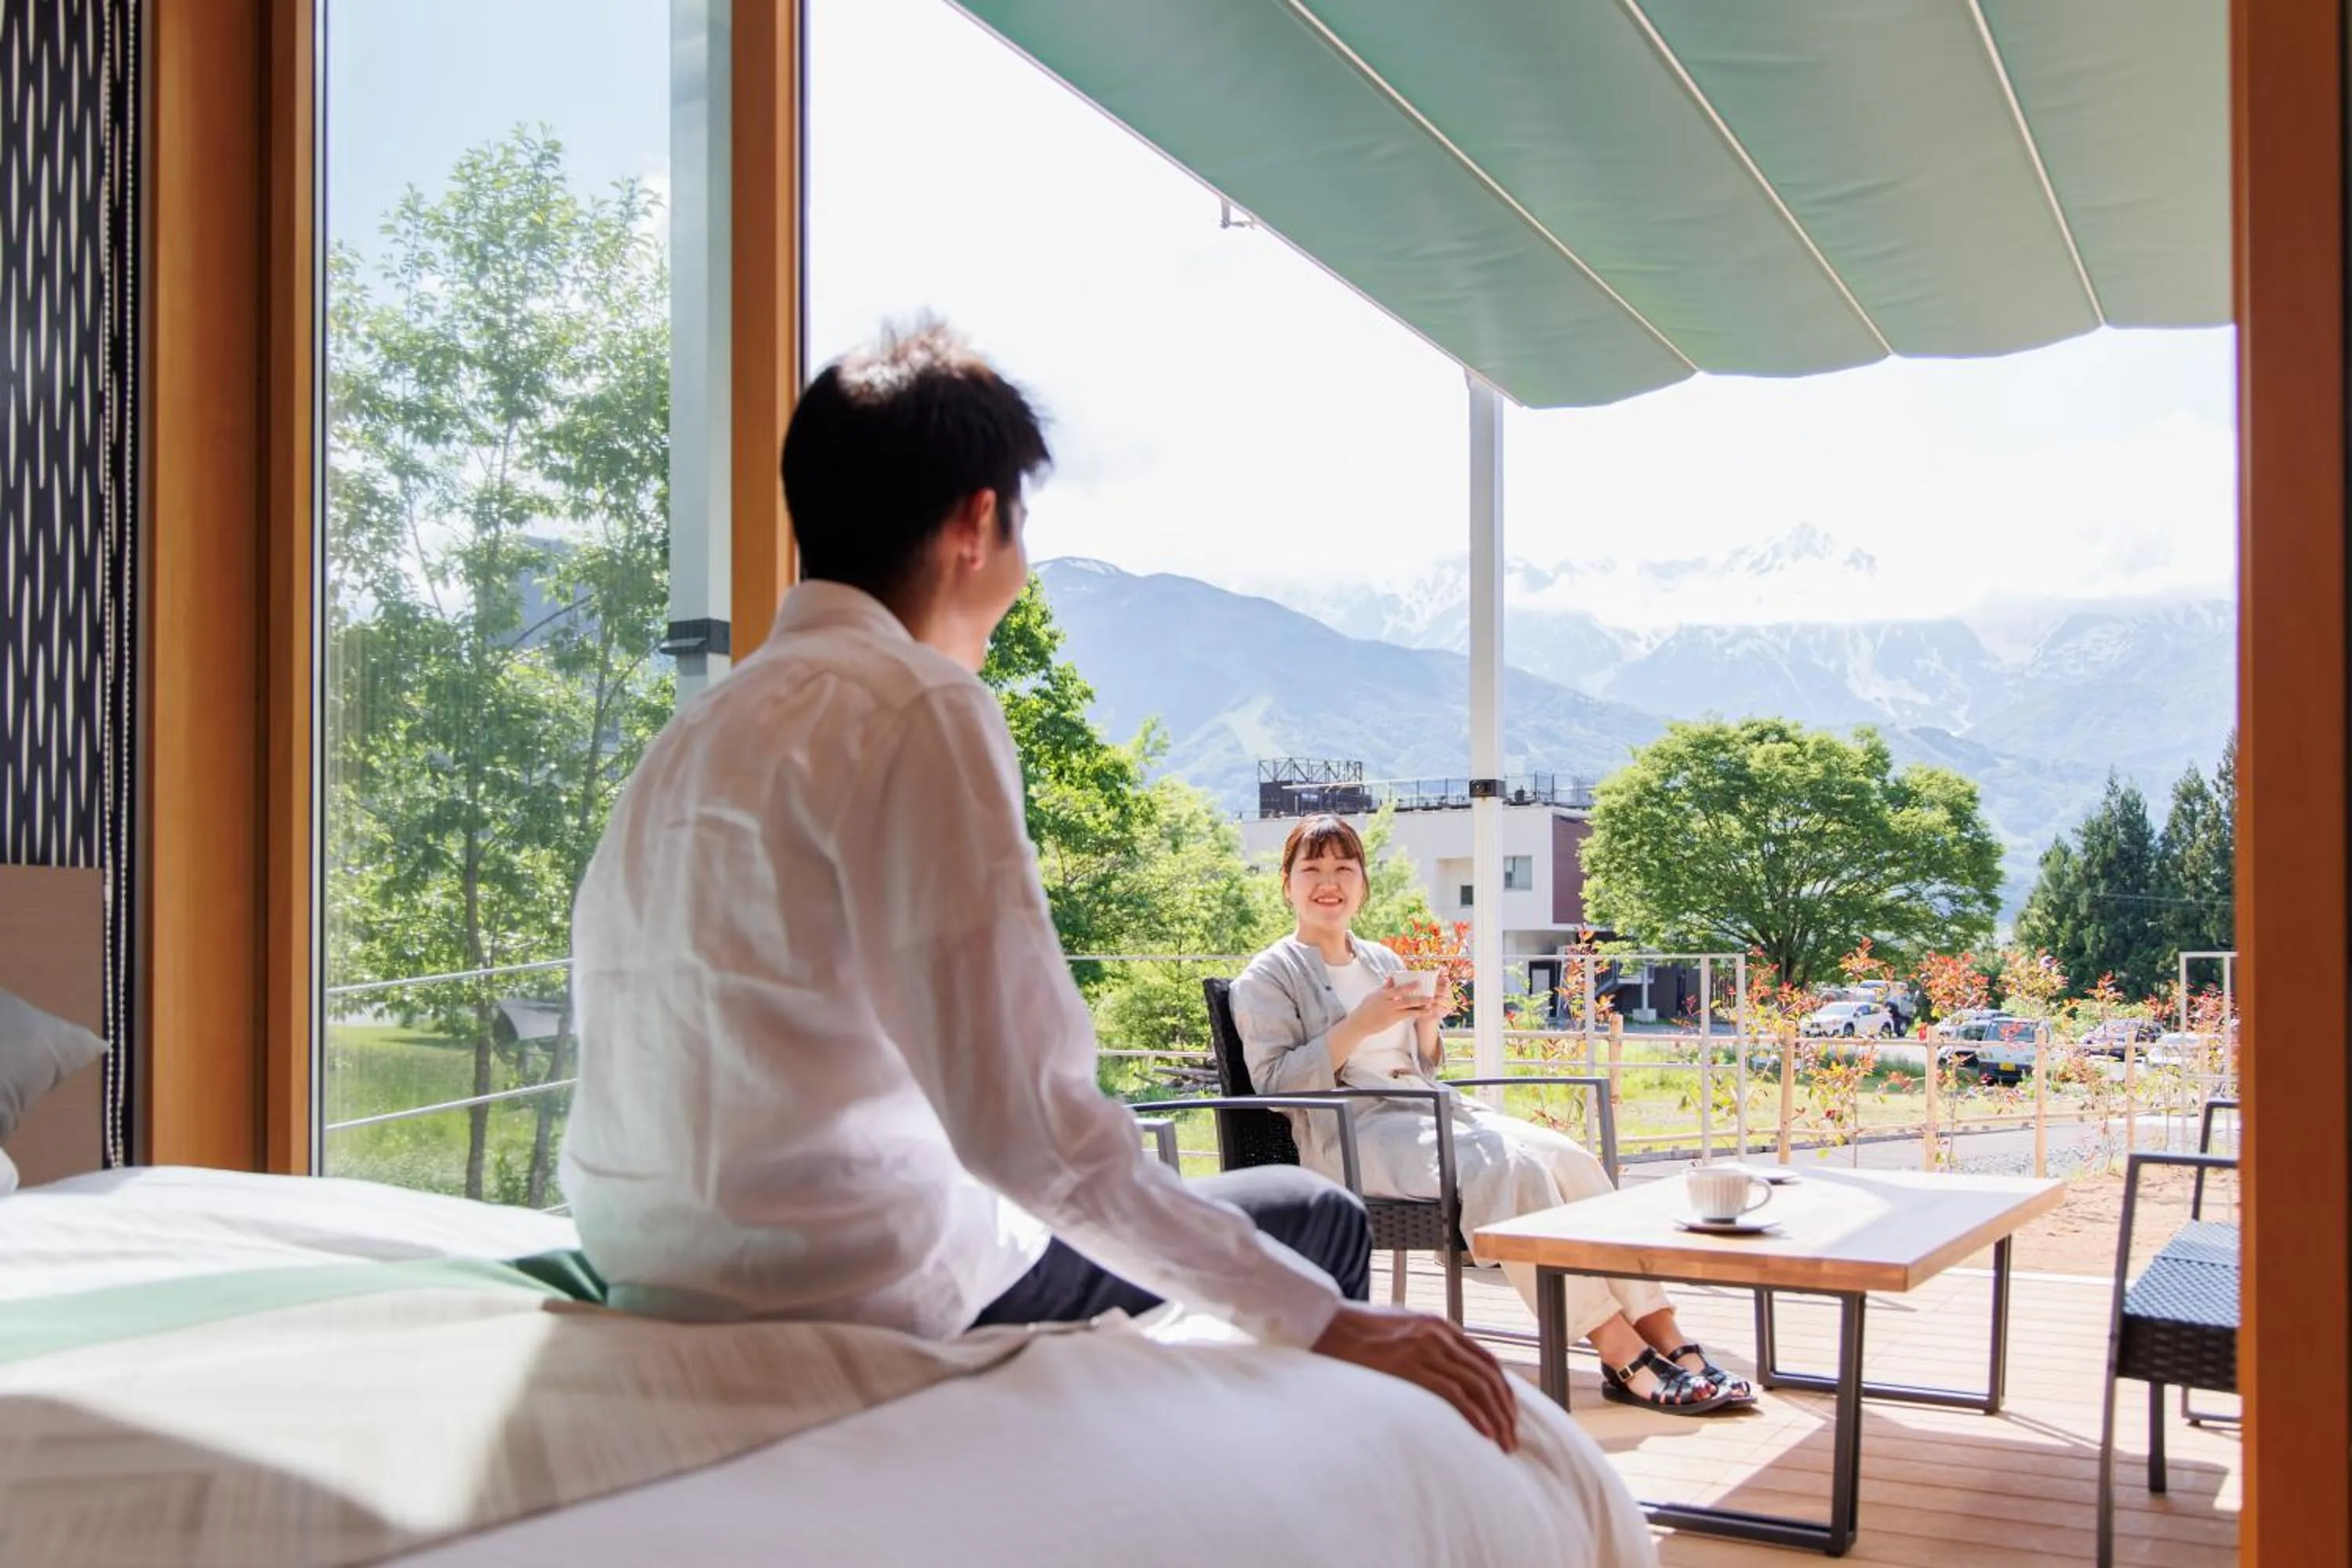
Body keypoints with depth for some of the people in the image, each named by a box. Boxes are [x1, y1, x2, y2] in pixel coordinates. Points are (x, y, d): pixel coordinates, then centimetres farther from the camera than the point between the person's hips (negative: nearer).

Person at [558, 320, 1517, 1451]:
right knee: (1314, 1218, 8)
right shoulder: (916, 711, -16)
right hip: (871, 1305, -9)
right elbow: (1020, 1118, -23)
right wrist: (1324, 1321, -17)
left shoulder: (685, 739, 11)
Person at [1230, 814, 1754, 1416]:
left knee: (1568, 1157, -20)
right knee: (1511, 1168, -31)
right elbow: (1276, 1083, -9)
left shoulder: (1383, 961, 22)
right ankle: (1624, 1360, -31)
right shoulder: (1268, 978, 3)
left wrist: (1428, 1022, 3)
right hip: (1352, 1132, -7)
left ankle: (1669, 1343, -25)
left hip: (1429, 1111, 7)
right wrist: (1360, 1024, -17)